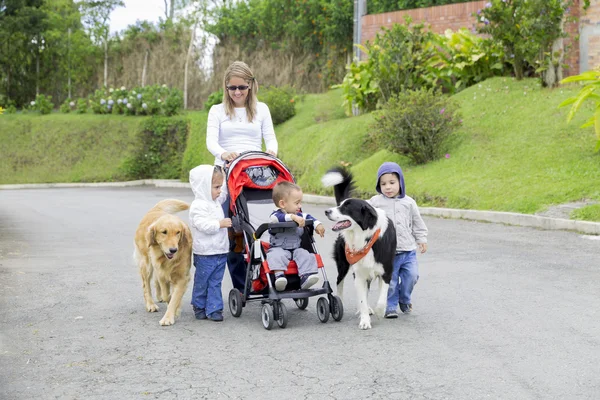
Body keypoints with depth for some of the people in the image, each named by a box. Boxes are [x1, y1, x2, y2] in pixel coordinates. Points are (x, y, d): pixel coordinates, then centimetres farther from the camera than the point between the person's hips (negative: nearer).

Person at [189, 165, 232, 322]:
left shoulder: (216, 201, 11)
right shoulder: (199, 206, -17)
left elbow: (225, 194, 31)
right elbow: (202, 224, -27)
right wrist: (220, 224, -24)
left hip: (221, 251, 7)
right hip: (205, 254, -7)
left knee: (215, 282, 7)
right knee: (202, 282, 10)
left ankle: (214, 309, 9)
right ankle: (199, 306, 25)